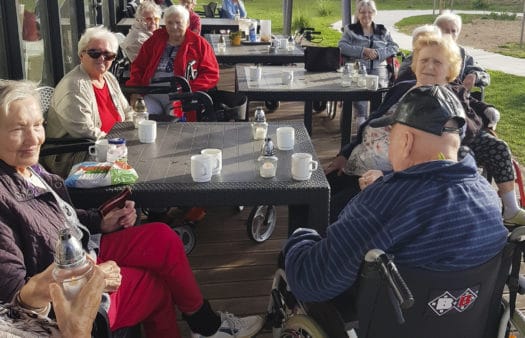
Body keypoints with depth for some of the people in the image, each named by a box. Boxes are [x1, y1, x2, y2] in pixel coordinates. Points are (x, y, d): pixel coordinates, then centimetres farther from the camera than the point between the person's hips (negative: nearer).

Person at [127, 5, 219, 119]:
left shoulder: (199, 44, 10)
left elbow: (211, 74, 2)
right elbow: (138, 66, 20)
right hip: (152, 94, 3)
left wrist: (190, 89, -14)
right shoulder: (155, 40, 19)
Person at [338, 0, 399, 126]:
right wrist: (363, 51, -9)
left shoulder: (382, 30, 23)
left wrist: (378, 53, -6)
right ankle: (361, 121, -37)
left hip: (378, 67, 2)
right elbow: (342, 46, 2)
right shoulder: (350, 29, 17)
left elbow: (394, 47, 14)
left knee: (380, 85, -34)